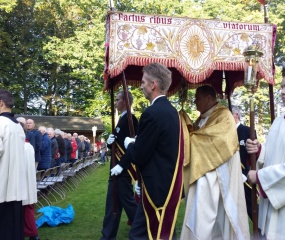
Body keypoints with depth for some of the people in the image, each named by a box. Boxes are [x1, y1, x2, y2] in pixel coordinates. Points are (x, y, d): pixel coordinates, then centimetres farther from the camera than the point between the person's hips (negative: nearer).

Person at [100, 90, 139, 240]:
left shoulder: (130, 119, -14)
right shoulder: (121, 119, 16)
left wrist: (121, 165, -24)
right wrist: (110, 142, -2)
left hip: (123, 169, -10)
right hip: (116, 168, 10)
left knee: (127, 200, 1)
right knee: (112, 203, 13)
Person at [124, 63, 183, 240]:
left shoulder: (152, 113, -21)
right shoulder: (171, 111, 9)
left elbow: (139, 157, -18)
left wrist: (129, 143, 1)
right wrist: (137, 142, 12)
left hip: (157, 186, -9)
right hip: (168, 182, 9)